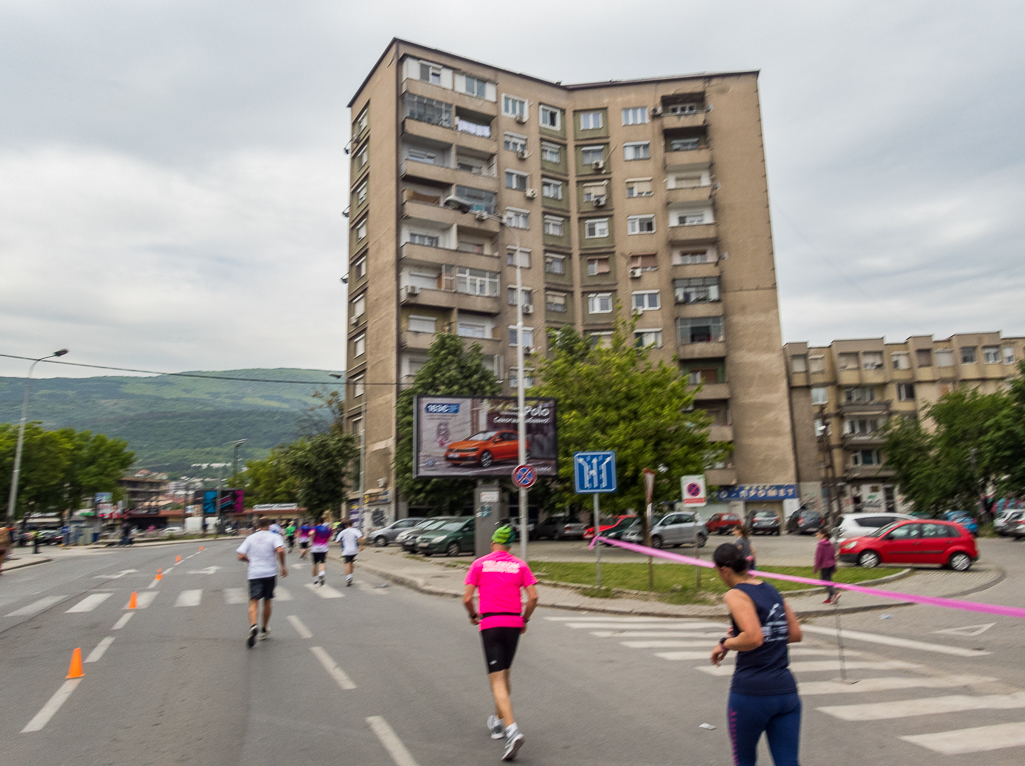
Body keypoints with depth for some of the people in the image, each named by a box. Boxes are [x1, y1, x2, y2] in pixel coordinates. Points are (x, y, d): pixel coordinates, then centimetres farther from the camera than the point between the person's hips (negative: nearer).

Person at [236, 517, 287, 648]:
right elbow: (280, 550, -18)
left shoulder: (250, 538, 7)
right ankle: (264, 630, 26)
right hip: (270, 573, 0)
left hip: (254, 574, 0)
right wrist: (283, 566, -7)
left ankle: (253, 626, -33)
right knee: (267, 601, 16)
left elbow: (241, 556, 1)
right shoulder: (274, 537, 0)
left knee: (254, 601, -6)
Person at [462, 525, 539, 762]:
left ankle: (511, 729, -21)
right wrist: (524, 620, 12)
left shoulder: (479, 564, 2)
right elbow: (533, 597, -2)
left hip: (489, 624, -3)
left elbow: (467, 598, -3)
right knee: (504, 674, 22)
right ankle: (498, 722, 36)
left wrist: (473, 616, 15)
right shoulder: (520, 565, 6)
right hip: (514, 623, 3)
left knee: (497, 680, -5)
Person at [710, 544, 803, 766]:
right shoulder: (772, 590, 11)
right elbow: (795, 634, 17)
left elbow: (753, 638, -25)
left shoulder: (736, 595, -12)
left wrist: (725, 644, -8)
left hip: (751, 692, -6)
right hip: (787, 691, 6)